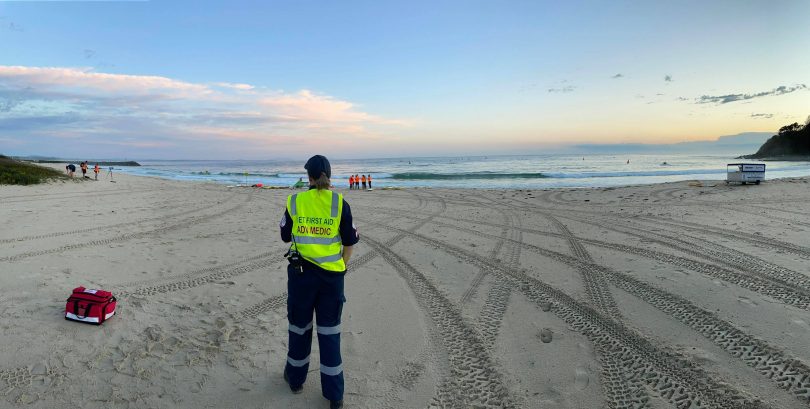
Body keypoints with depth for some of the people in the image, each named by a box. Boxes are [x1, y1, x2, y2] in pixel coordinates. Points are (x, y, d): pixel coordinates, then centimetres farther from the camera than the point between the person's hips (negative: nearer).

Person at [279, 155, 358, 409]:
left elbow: (285, 236, 9)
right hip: (332, 275, 0)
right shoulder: (339, 202, -6)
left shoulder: (294, 201, -3)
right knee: (330, 332, 9)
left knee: (299, 327, 18)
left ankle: (295, 378, 38)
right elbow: (350, 241, -1)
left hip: (300, 272, 1)